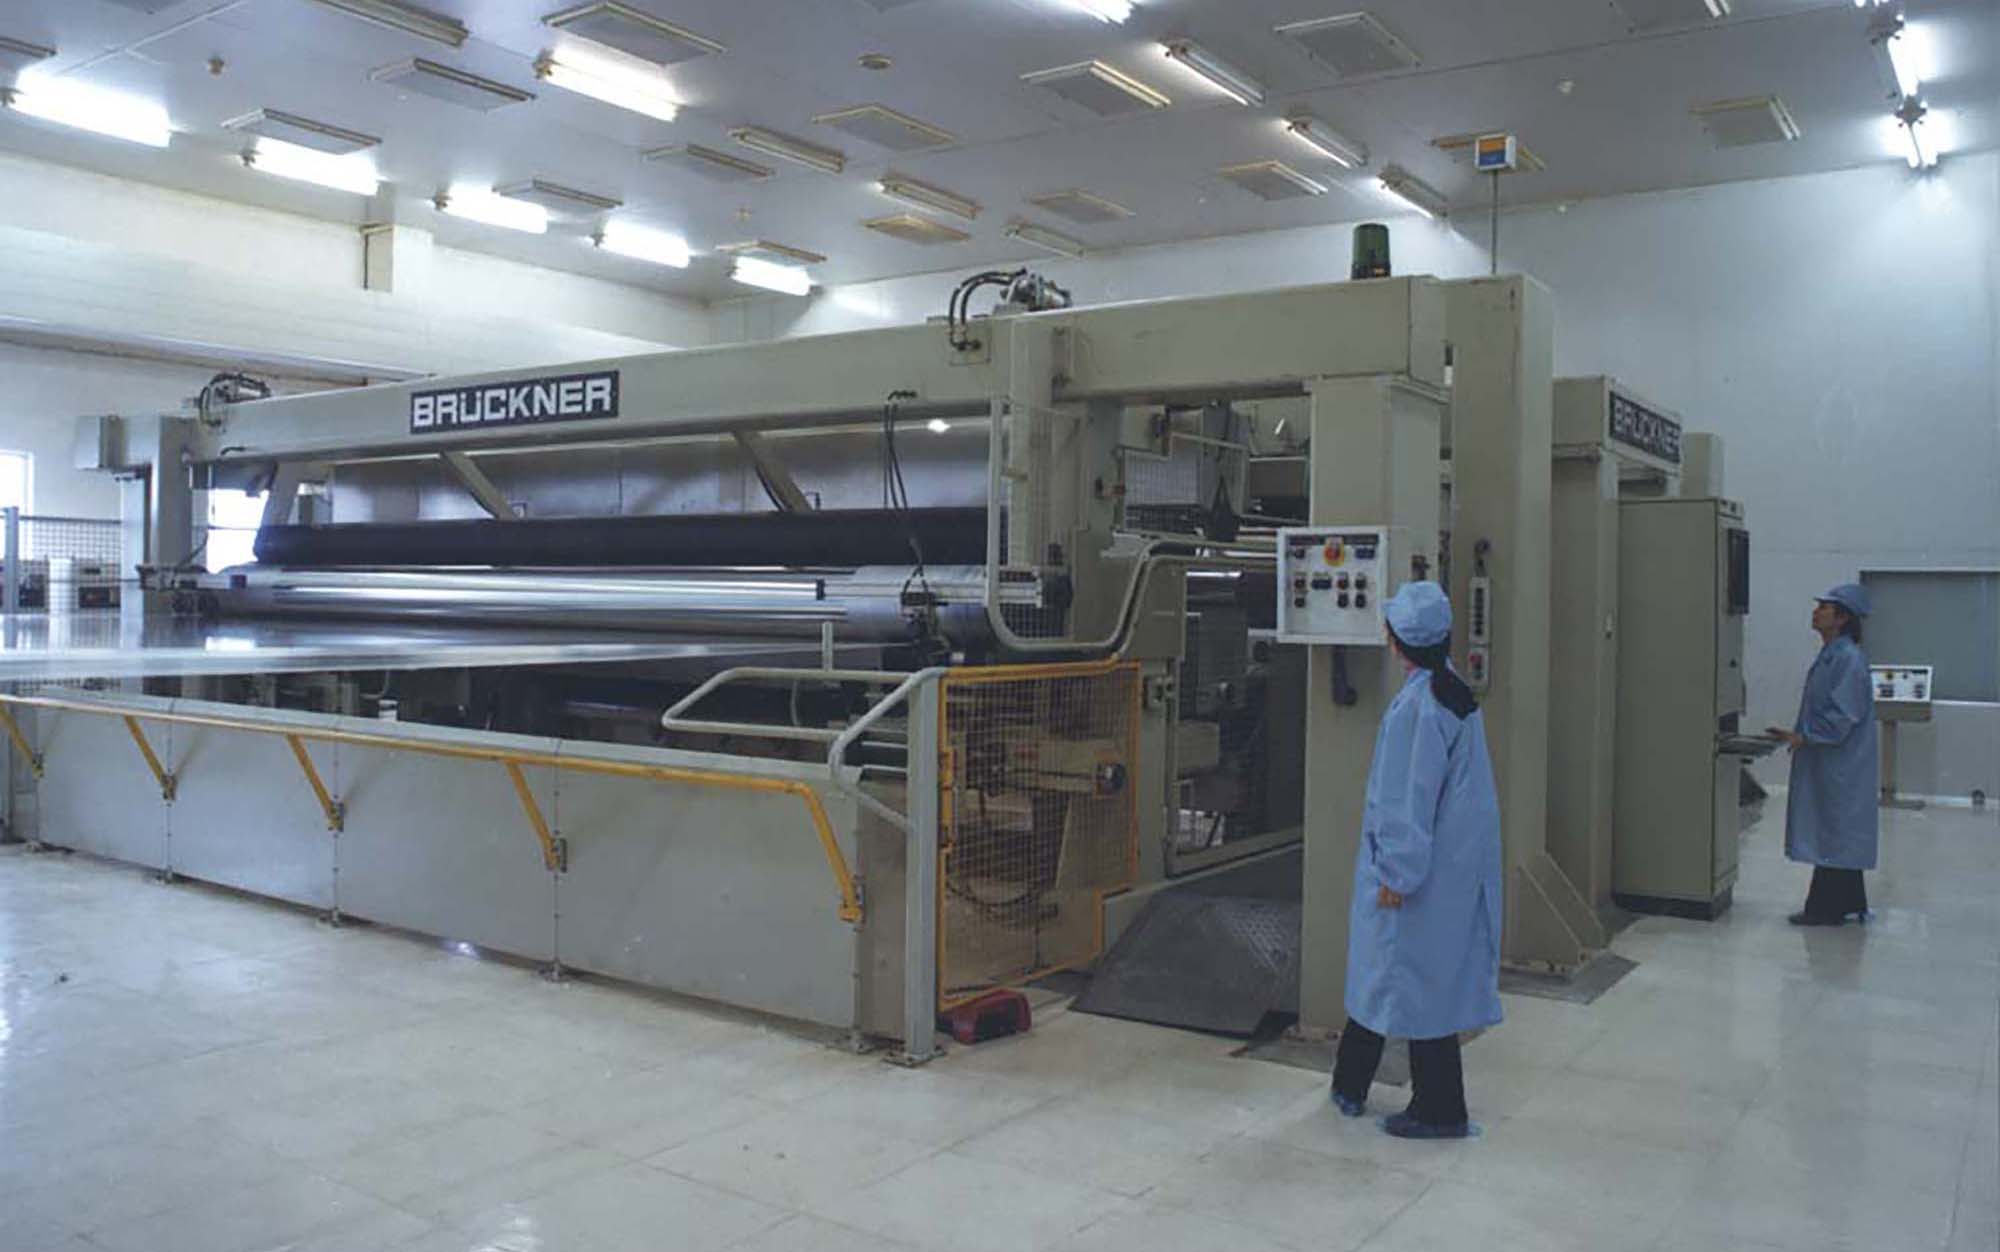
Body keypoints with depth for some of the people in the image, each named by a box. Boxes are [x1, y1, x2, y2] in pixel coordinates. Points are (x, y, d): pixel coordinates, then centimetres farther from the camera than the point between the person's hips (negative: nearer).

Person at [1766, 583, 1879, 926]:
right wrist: (1795, 733, 10)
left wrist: (1804, 736, -18)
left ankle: (1827, 909, 4)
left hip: (1839, 766, -10)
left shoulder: (1849, 659, -18)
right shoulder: (1829, 656, 12)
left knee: (1833, 834, -3)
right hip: (1825, 765, 10)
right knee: (1834, 834, 14)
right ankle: (1847, 903, 23)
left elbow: (1844, 715, -22)